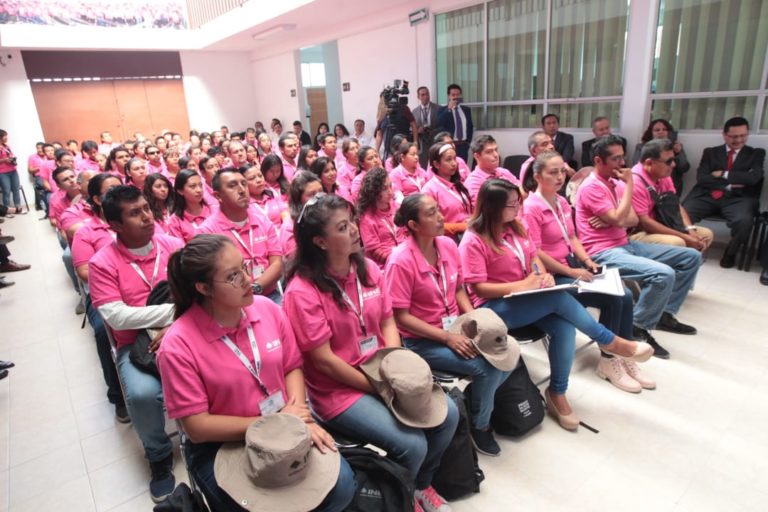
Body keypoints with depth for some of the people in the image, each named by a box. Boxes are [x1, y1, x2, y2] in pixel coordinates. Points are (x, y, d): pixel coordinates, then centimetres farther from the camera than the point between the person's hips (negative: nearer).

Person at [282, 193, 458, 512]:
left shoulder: (368, 268, 1)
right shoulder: (302, 291, -20)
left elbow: (387, 322, 7)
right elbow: (324, 360, -18)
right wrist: (379, 387, -14)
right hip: (338, 389, -7)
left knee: (447, 414, -2)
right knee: (412, 445, -18)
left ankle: (421, 485, 26)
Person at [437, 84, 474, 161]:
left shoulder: (466, 109, 14)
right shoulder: (442, 110, 2)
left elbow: (470, 126, 20)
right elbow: (440, 123, -17)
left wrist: (468, 141, 10)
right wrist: (449, 108, -20)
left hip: (463, 146, 4)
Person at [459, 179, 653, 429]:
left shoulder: (515, 227, 8)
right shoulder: (473, 241, -15)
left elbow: (533, 256, 15)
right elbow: (479, 287, -17)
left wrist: (544, 276, -8)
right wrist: (521, 285, -23)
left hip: (526, 300, 7)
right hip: (494, 307, -7)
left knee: (564, 327, -21)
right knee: (559, 298, -26)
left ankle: (557, 393, -4)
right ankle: (610, 341, -3)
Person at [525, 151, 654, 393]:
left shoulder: (562, 202, 11)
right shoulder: (531, 208, -16)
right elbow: (535, 254, -20)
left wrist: (587, 260, 0)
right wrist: (572, 272, -17)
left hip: (572, 265, 8)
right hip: (551, 276, -8)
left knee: (626, 295, -9)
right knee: (613, 299, -18)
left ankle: (624, 356, 6)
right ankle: (607, 361, 1)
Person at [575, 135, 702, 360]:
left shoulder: (616, 183, 14)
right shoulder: (591, 187, -14)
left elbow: (633, 219, 8)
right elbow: (619, 220, -21)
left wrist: (610, 220, -13)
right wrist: (629, 184, -13)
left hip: (627, 245, 9)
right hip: (604, 253, -9)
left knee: (691, 257, 8)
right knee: (664, 274, -30)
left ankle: (665, 314, 16)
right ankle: (638, 328, -8)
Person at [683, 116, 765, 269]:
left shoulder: (756, 153, 18)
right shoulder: (710, 152, 18)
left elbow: (753, 178, -1)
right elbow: (701, 178, 3)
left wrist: (723, 174, 0)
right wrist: (729, 185, -7)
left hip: (737, 198, 0)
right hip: (707, 195, 0)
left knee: (743, 220, -34)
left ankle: (730, 253, -4)